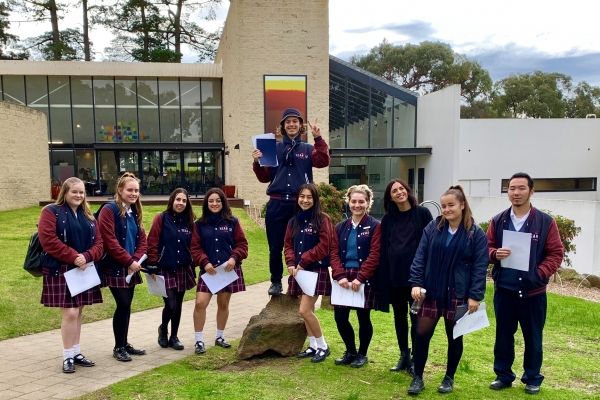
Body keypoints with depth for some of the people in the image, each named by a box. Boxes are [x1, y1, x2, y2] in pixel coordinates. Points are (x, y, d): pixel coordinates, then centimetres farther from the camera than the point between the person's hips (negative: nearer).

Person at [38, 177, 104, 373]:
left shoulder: (88, 217, 14)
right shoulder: (51, 212, -4)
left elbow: (98, 243, 8)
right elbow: (48, 240, -16)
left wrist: (86, 257, -13)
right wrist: (73, 257, -20)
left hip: (84, 271, 6)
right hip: (61, 271, -6)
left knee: (78, 312, 12)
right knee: (70, 313, -8)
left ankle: (76, 352, 21)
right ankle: (68, 356, 4)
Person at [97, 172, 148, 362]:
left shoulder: (134, 211, 12)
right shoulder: (109, 210, -12)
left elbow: (142, 238, 10)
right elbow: (110, 241, -18)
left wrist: (136, 260, -7)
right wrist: (129, 261, -17)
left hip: (131, 267, 7)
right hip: (115, 267, -7)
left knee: (126, 305, 12)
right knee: (123, 305, -6)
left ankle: (125, 344, 23)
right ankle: (118, 347, 9)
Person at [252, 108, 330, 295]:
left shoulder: (308, 149, 10)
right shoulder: (274, 148, 11)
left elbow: (323, 161, -11)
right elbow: (264, 177, 10)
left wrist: (318, 138, -19)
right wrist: (257, 163, -7)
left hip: (300, 204, -1)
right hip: (277, 204, 1)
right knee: (275, 246, 4)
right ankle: (276, 282, 21)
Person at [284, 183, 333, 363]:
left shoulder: (322, 219, -8)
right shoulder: (294, 221, 12)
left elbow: (324, 246, -14)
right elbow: (288, 245, 13)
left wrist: (303, 261, -14)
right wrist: (291, 263, -5)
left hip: (316, 270, -6)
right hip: (299, 271, 7)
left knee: (305, 311, -11)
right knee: (308, 311, 12)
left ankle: (323, 346, 7)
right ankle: (313, 346, 26)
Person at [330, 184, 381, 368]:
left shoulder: (375, 226, -4)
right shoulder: (341, 227, 11)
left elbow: (374, 255, -11)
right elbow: (334, 253, 4)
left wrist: (360, 278, -19)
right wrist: (340, 275, -11)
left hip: (365, 279, -4)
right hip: (343, 278, 4)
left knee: (363, 317, 6)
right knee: (340, 317, 4)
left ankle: (362, 354, 26)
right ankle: (350, 351, 27)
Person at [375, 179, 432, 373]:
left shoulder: (422, 213, -2)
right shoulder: (387, 219, 9)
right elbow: (383, 249, 8)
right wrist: (383, 275, 2)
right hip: (394, 275, 4)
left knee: (416, 317, 3)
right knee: (399, 316, 12)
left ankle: (416, 358, 15)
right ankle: (404, 356, 26)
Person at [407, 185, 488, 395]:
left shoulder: (475, 233, -5)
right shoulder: (432, 228, 1)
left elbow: (480, 267, -6)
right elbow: (420, 257, 0)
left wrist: (475, 296, -11)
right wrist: (416, 283, -9)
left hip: (458, 295, -1)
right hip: (431, 292, 2)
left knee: (455, 337, 12)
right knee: (422, 334, 3)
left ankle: (449, 378, 30)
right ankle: (418, 377, 18)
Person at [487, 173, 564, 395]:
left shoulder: (545, 222, -3)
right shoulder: (498, 221, 4)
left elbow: (556, 253, -2)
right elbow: (487, 247, 8)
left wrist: (540, 274, -14)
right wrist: (495, 254, -14)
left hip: (533, 291, -2)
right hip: (504, 289, 2)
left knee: (533, 337, 11)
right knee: (503, 335, 11)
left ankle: (532, 379, 28)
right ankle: (503, 376, 26)